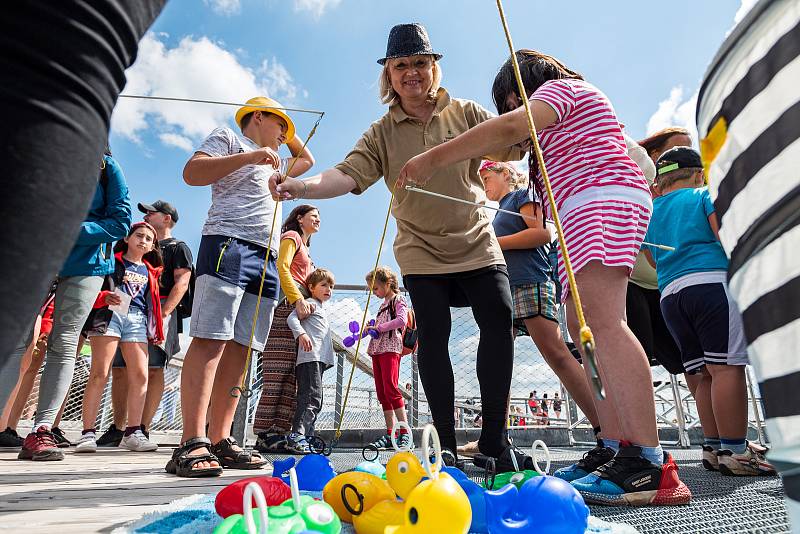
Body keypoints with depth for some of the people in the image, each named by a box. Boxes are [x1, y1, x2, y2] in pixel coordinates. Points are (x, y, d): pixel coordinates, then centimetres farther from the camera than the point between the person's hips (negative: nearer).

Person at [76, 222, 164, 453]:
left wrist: (157, 330, 17)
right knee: (99, 373, -9)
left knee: (140, 375, -4)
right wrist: (104, 297, -19)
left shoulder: (150, 271, 21)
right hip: (108, 313, -4)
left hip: (137, 319, 4)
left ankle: (132, 433, 1)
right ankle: (88, 433, -4)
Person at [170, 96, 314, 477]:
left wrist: (287, 138, 43)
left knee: (239, 349, -1)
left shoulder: (274, 164, 36)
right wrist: (249, 156, -8)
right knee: (210, 340, -17)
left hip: (267, 259, 8)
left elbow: (306, 159, 52)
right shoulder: (228, 138, 15)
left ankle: (220, 441, -1)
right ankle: (192, 443, -20)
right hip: (228, 245, -7)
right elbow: (192, 172, -2)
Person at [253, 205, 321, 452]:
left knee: (291, 376, 0)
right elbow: (282, 268, -9)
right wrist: (298, 299, -18)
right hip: (285, 305, -9)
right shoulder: (291, 237, 7)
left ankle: (278, 432, -1)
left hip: (297, 311, 9)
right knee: (278, 373, -14)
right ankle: (265, 434, -14)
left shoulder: (306, 248, 34)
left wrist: (306, 302, 15)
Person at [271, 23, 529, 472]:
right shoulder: (382, 134, 3)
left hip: (477, 245, 1)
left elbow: (512, 142, -4)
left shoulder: (465, 113, 5)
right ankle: (447, 444, 10)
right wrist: (303, 186, -29)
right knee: (433, 338, -2)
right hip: (422, 253, 0)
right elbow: (349, 173, -11)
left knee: (499, 323, -6)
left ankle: (494, 438, 8)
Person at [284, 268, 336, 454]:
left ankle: (306, 438, 16)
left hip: (319, 360, 10)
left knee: (314, 400, 11)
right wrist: (301, 333, -33)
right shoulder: (310, 303, 0)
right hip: (310, 357, -10)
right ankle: (296, 436, -20)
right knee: (312, 397, -18)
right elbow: (292, 317, -17)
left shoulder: (321, 308, 29)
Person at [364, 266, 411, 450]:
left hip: (391, 348, -9)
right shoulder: (384, 304, 26)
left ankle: (405, 433, -14)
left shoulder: (398, 299, 1)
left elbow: (402, 320, -17)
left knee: (390, 388, -17)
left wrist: (379, 327, -14)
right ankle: (390, 434, 8)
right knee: (382, 392, 5)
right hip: (378, 349, 9)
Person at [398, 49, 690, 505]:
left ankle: (649, 464, -28)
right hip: (586, 216, 11)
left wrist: (434, 158, -15)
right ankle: (617, 450, 1)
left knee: (601, 321, -24)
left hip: (604, 200, -10)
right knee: (584, 328, 1)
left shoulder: (559, 85, 5)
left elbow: (508, 129, -14)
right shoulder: (558, 120, 35)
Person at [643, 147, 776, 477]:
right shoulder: (705, 195, 8)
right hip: (713, 283, -6)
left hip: (669, 295, 6)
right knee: (727, 367, -8)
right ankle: (734, 452, -10)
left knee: (707, 374, 9)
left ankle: (713, 448, 11)